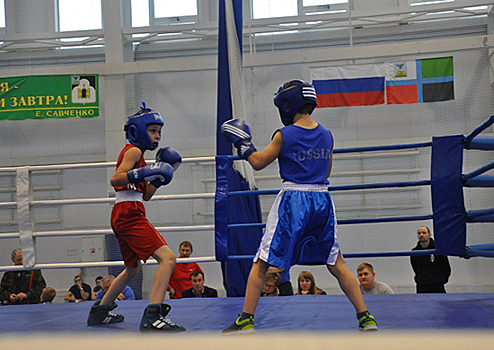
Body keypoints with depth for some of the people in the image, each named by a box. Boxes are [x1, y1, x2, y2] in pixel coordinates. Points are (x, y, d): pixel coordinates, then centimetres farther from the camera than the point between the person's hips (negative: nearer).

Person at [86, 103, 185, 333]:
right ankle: (152, 316, -30)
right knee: (167, 258, -21)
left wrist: (159, 177, 14)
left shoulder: (138, 154, 24)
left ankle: (100, 311, 37)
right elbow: (115, 179, -18)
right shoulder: (134, 151, -4)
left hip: (124, 217, 11)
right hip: (129, 214, -11)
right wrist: (143, 173, -26)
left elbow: (145, 195, 24)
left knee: (133, 269, 27)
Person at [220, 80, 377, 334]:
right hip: (322, 200, 4)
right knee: (336, 264, 13)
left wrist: (242, 144, 15)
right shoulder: (326, 135, 7)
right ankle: (365, 317, 10)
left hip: (292, 200, -4)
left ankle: (246, 320, 1)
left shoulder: (285, 135, -7)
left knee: (261, 264, 4)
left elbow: (258, 163, 2)